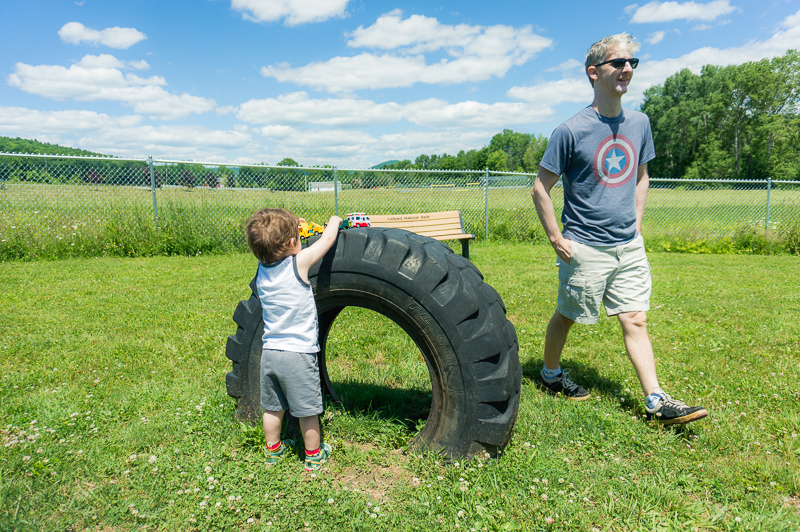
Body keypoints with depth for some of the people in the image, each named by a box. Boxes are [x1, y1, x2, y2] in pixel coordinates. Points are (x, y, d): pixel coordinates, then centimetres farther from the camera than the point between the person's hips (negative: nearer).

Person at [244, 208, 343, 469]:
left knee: (273, 408, 21)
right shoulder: (299, 263, -17)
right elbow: (327, 239, -4)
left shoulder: (262, 269, -1)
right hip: (298, 353, -6)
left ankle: (273, 450, 39)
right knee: (307, 410, 11)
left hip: (269, 352, 6)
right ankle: (314, 455, 27)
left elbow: (271, 248, 22)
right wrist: (334, 221, 14)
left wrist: (289, 227, 20)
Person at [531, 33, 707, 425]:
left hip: (629, 246, 5)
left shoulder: (639, 123, 7)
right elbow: (540, 188, -8)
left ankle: (657, 402, 11)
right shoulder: (571, 130, -12)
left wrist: (636, 224, 12)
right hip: (584, 247, -5)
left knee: (635, 320, 5)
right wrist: (556, 239, -10)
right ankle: (550, 375, 31)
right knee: (566, 316, 9)